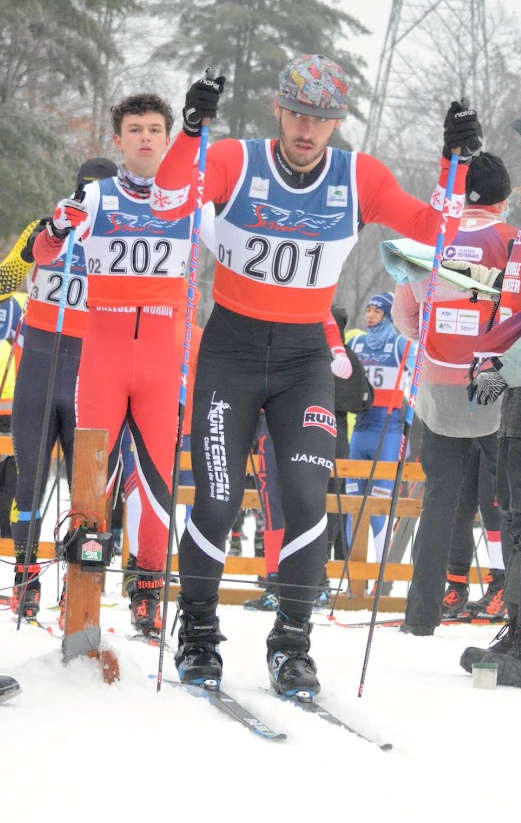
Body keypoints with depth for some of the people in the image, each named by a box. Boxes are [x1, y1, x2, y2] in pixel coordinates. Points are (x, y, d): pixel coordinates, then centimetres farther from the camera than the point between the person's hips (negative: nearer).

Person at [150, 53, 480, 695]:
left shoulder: (360, 178, -3)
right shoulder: (236, 162, -10)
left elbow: (433, 228, -4)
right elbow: (167, 205, -23)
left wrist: (456, 161, -19)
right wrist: (191, 130, -36)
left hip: (305, 359, 2)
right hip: (232, 348, -1)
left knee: (307, 501, -12)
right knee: (217, 503, -4)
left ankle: (292, 642, 4)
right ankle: (197, 635, 17)